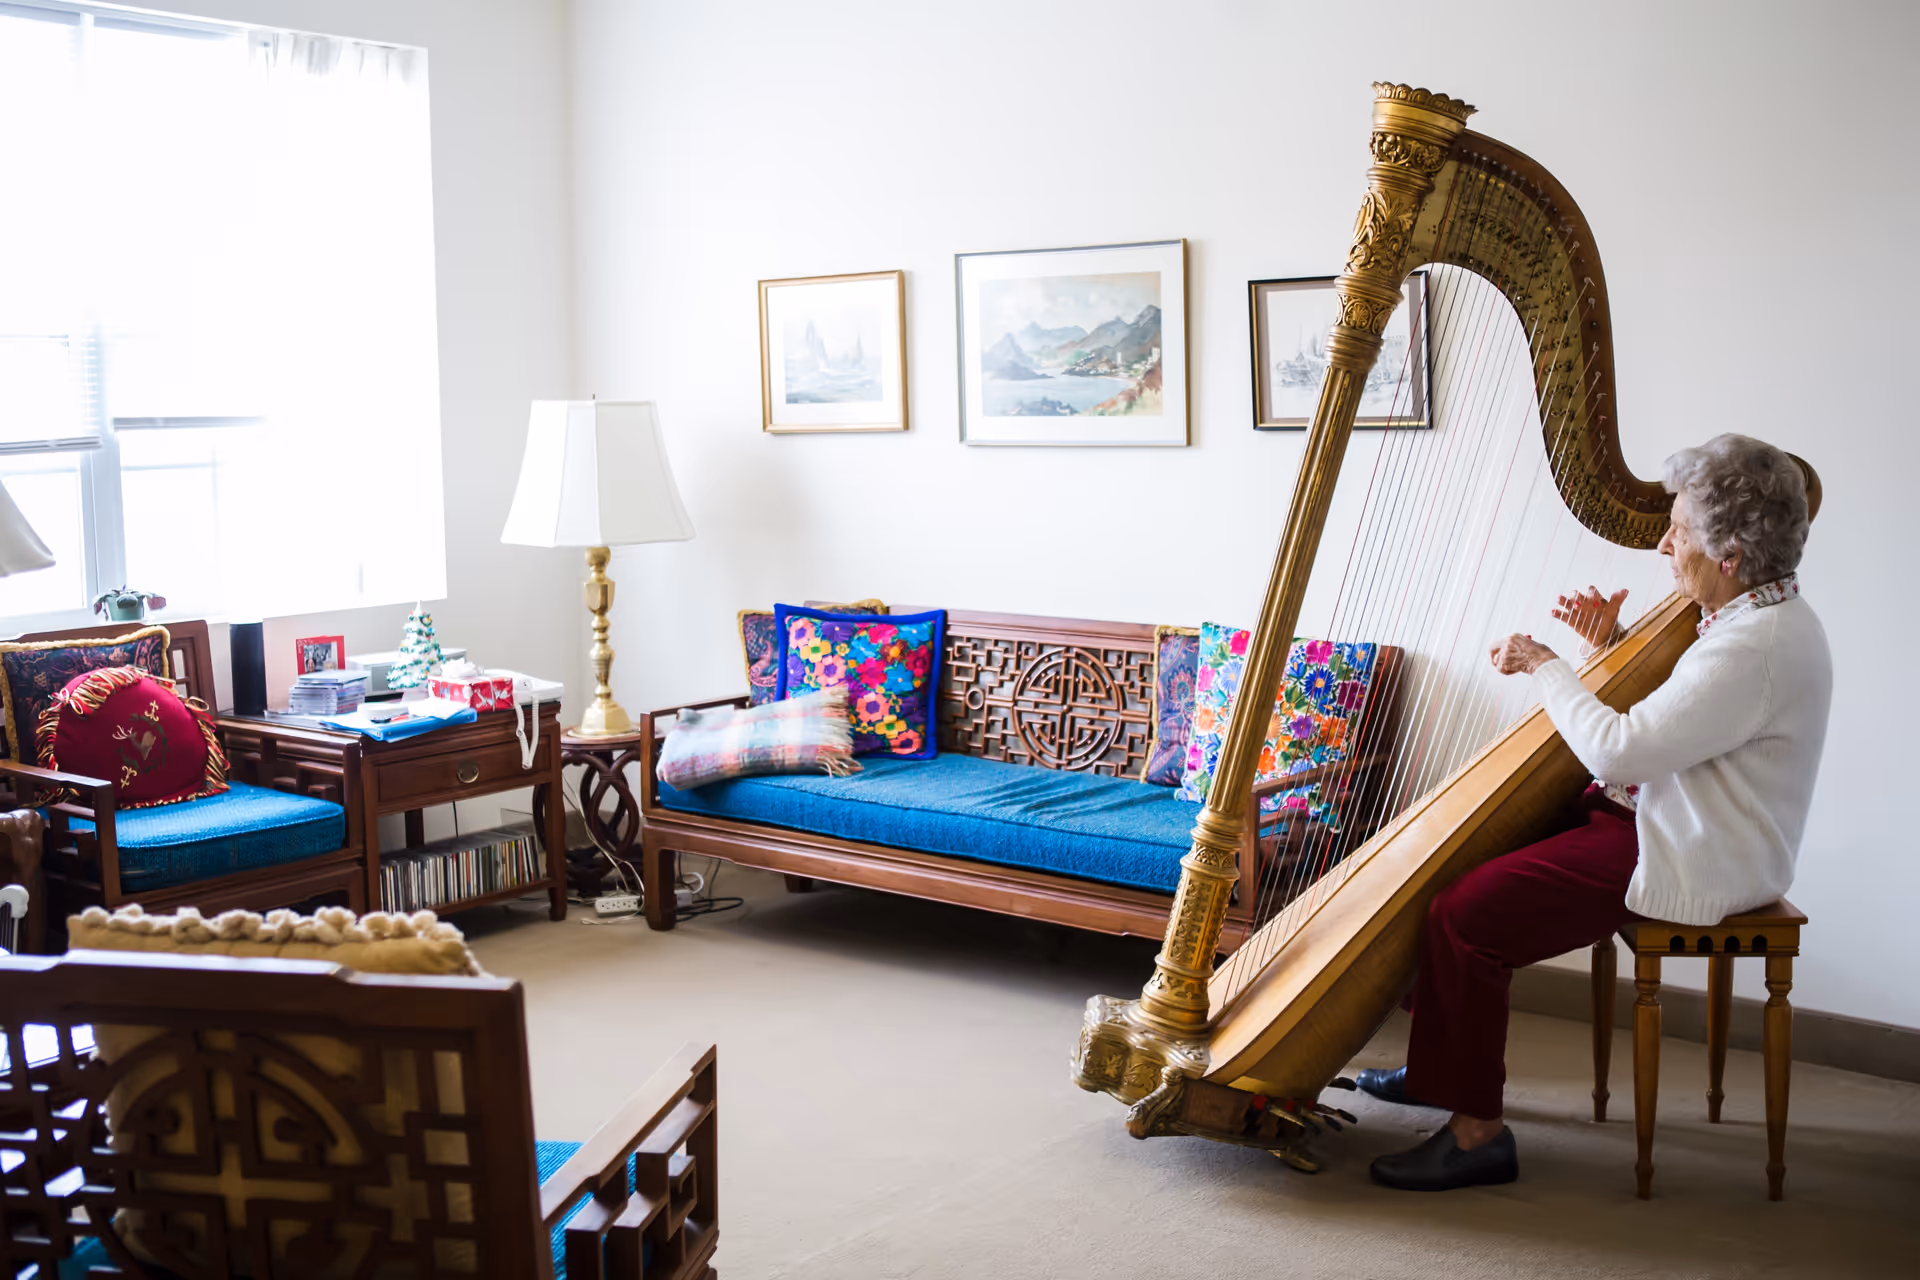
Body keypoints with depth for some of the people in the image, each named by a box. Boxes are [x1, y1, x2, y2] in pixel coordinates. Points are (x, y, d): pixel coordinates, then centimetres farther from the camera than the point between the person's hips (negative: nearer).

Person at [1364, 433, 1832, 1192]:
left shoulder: (1758, 647, -26)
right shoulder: (1757, 613, 7)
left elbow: (1619, 751, -28)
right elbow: (1665, 713, 20)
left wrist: (1543, 666, -15)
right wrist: (1610, 646, 6)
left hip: (1683, 868, -11)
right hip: (1658, 818, 11)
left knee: (1465, 916, -16)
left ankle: (1477, 1132, -4)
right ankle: (1443, 1070, 22)